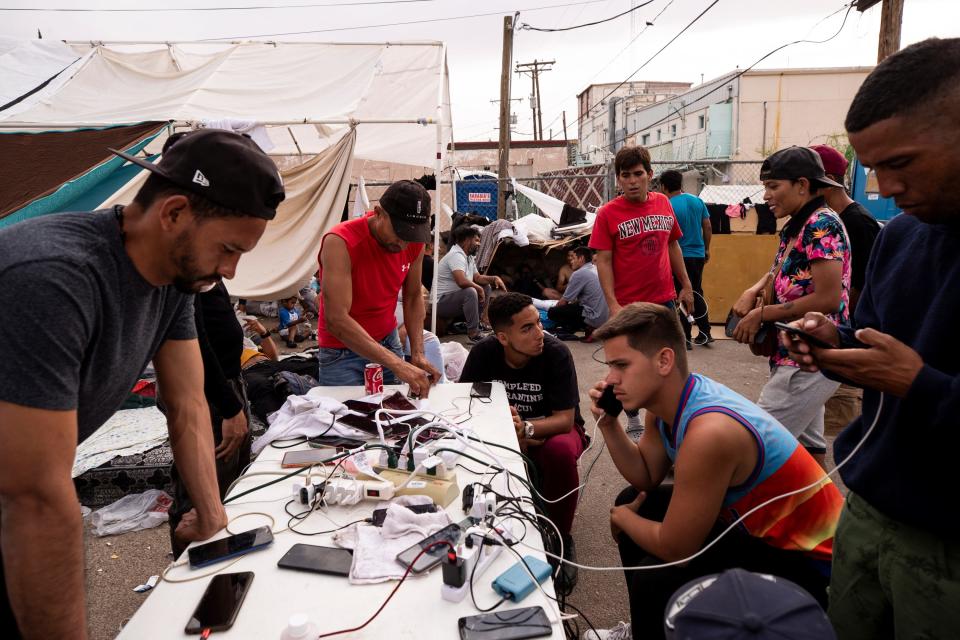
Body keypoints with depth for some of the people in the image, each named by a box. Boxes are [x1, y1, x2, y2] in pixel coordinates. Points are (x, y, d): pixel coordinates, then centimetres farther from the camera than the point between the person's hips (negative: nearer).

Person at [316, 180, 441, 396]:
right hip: (342, 352, -4)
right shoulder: (340, 242, -26)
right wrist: (396, 364, -38)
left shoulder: (414, 243, -9)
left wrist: (418, 353, -10)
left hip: (388, 342, 4)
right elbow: (336, 319, -32)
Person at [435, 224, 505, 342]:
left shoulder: (469, 257, 13)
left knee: (487, 287, 10)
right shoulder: (456, 255, -20)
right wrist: (478, 288, -17)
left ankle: (476, 322, 10)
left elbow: (477, 277, 18)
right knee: (470, 292, -34)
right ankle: (473, 333, -27)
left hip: (456, 298, 10)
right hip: (441, 303, -10)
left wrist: (494, 278, 0)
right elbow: (462, 282, -34)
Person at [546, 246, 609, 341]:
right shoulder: (596, 269, 13)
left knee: (552, 312, -7)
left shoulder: (579, 274, -12)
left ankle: (588, 328, -8)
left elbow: (563, 302, -3)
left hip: (596, 319, -9)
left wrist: (555, 307, 15)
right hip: (606, 318, 9)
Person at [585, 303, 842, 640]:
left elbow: (674, 549, -26)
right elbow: (646, 477, 5)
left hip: (804, 558, -9)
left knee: (656, 582, -24)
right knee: (633, 500, 12)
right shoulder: (667, 396, -8)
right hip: (756, 520, 9)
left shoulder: (709, 432, -35)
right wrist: (608, 423, -10)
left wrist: (623, 519, -6)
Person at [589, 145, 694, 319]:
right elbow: (603, 261, -9)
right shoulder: (607, 213, -7)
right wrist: (613, 305, -17)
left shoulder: (663, 202, 5)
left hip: (665, 300, 4)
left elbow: (673, 245, 15)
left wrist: (686, 285, 15)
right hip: (626, 306, -4)